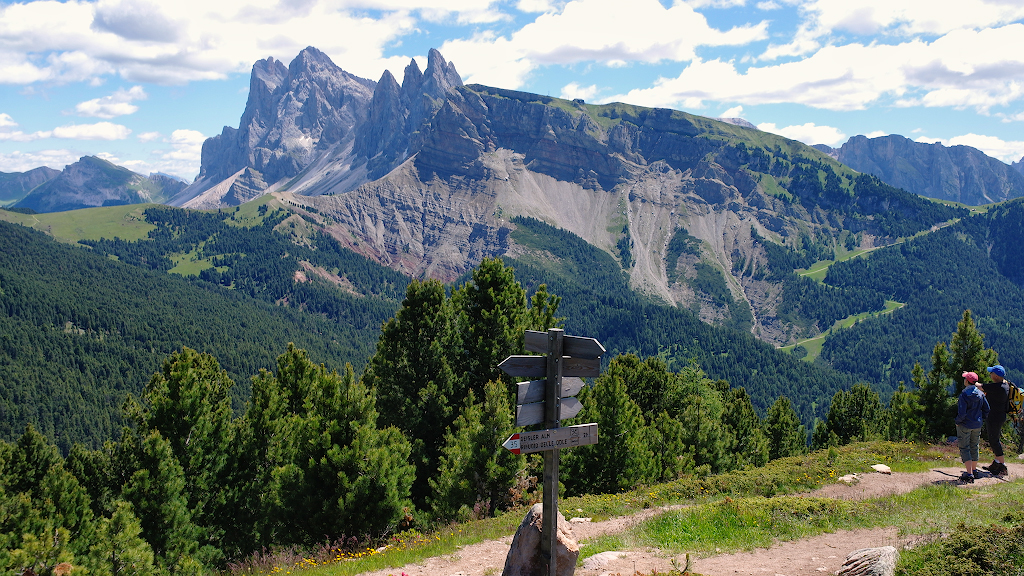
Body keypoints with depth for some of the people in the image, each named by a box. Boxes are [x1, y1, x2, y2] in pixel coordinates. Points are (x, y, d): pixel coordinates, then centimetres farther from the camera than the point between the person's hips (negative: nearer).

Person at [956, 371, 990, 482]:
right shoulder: (980, 394, 0)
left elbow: (962, 413, -21)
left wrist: (958, 421, -5)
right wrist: (981, 419, 17)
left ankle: (969, 473, -8)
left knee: (964, 448, -1)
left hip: (965, 425, -6)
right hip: (977, 425, 6)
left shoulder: (964, 394, -18)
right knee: (974, 447, 20)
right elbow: (986, 409, 6)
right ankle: (974, 470, 30)